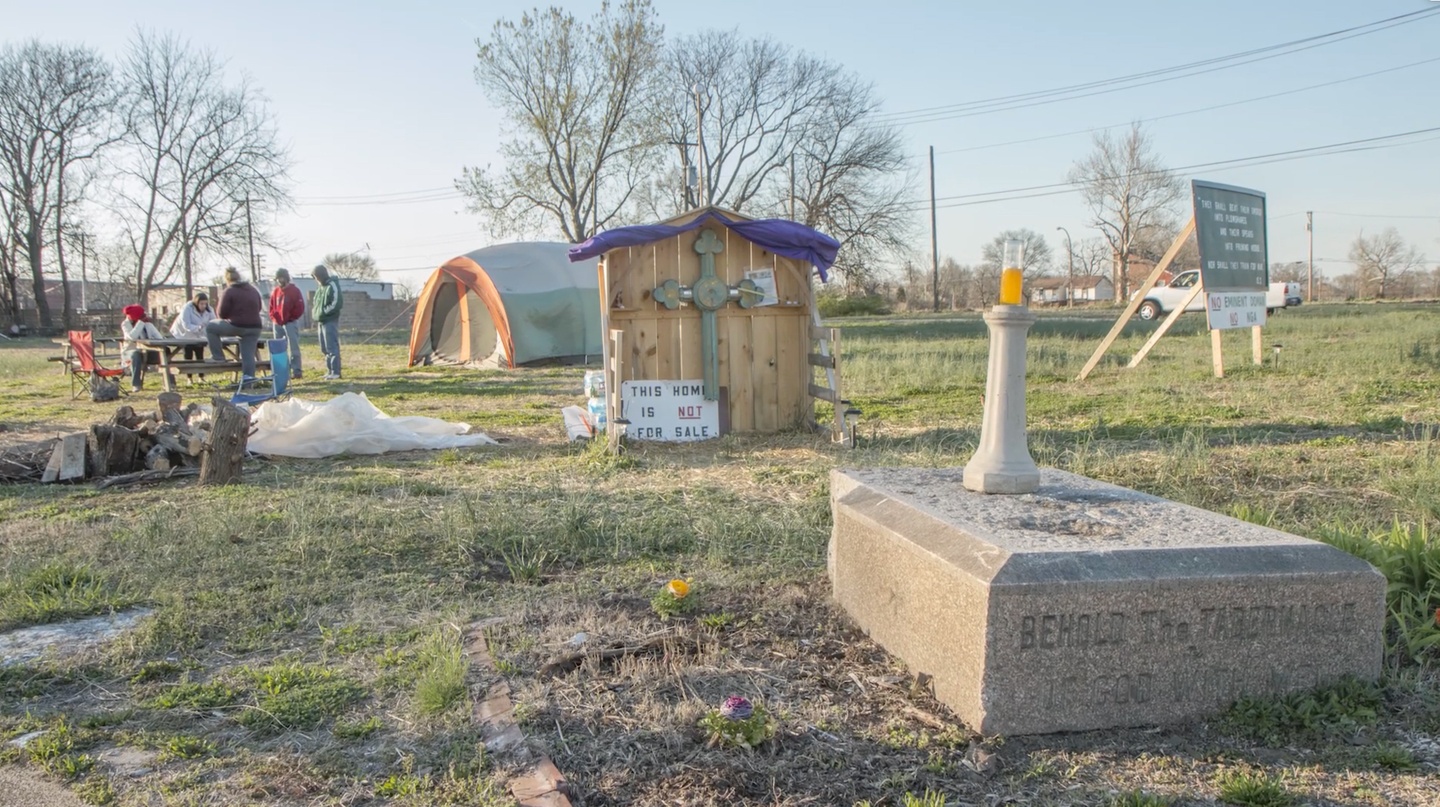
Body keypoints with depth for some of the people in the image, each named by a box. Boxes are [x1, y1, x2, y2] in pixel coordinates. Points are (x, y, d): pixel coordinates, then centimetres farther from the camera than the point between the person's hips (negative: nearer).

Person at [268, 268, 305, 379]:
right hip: (277, 323, 6)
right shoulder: (275, 291, 12)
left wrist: (292, 318, -7)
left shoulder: (294, 290, -4)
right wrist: (273, 317, 5)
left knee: (294, 347, -6)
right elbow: (272, 306, 17)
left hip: (290, 323, -6)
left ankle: (296, 370, -6)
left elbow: (300, 307, -7)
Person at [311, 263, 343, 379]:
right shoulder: (321, 287, 15)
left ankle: (335, 372, -6)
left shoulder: (332, 286, -11)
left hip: (330, 321, -9)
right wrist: (316, 312, 6)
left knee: (332, 347, -8)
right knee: (325, 348, 11)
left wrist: (323, 312, -14)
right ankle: (330, 370, 18)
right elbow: (317, 302, 25)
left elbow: (336, 304, -18)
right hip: (321, 321, 9)